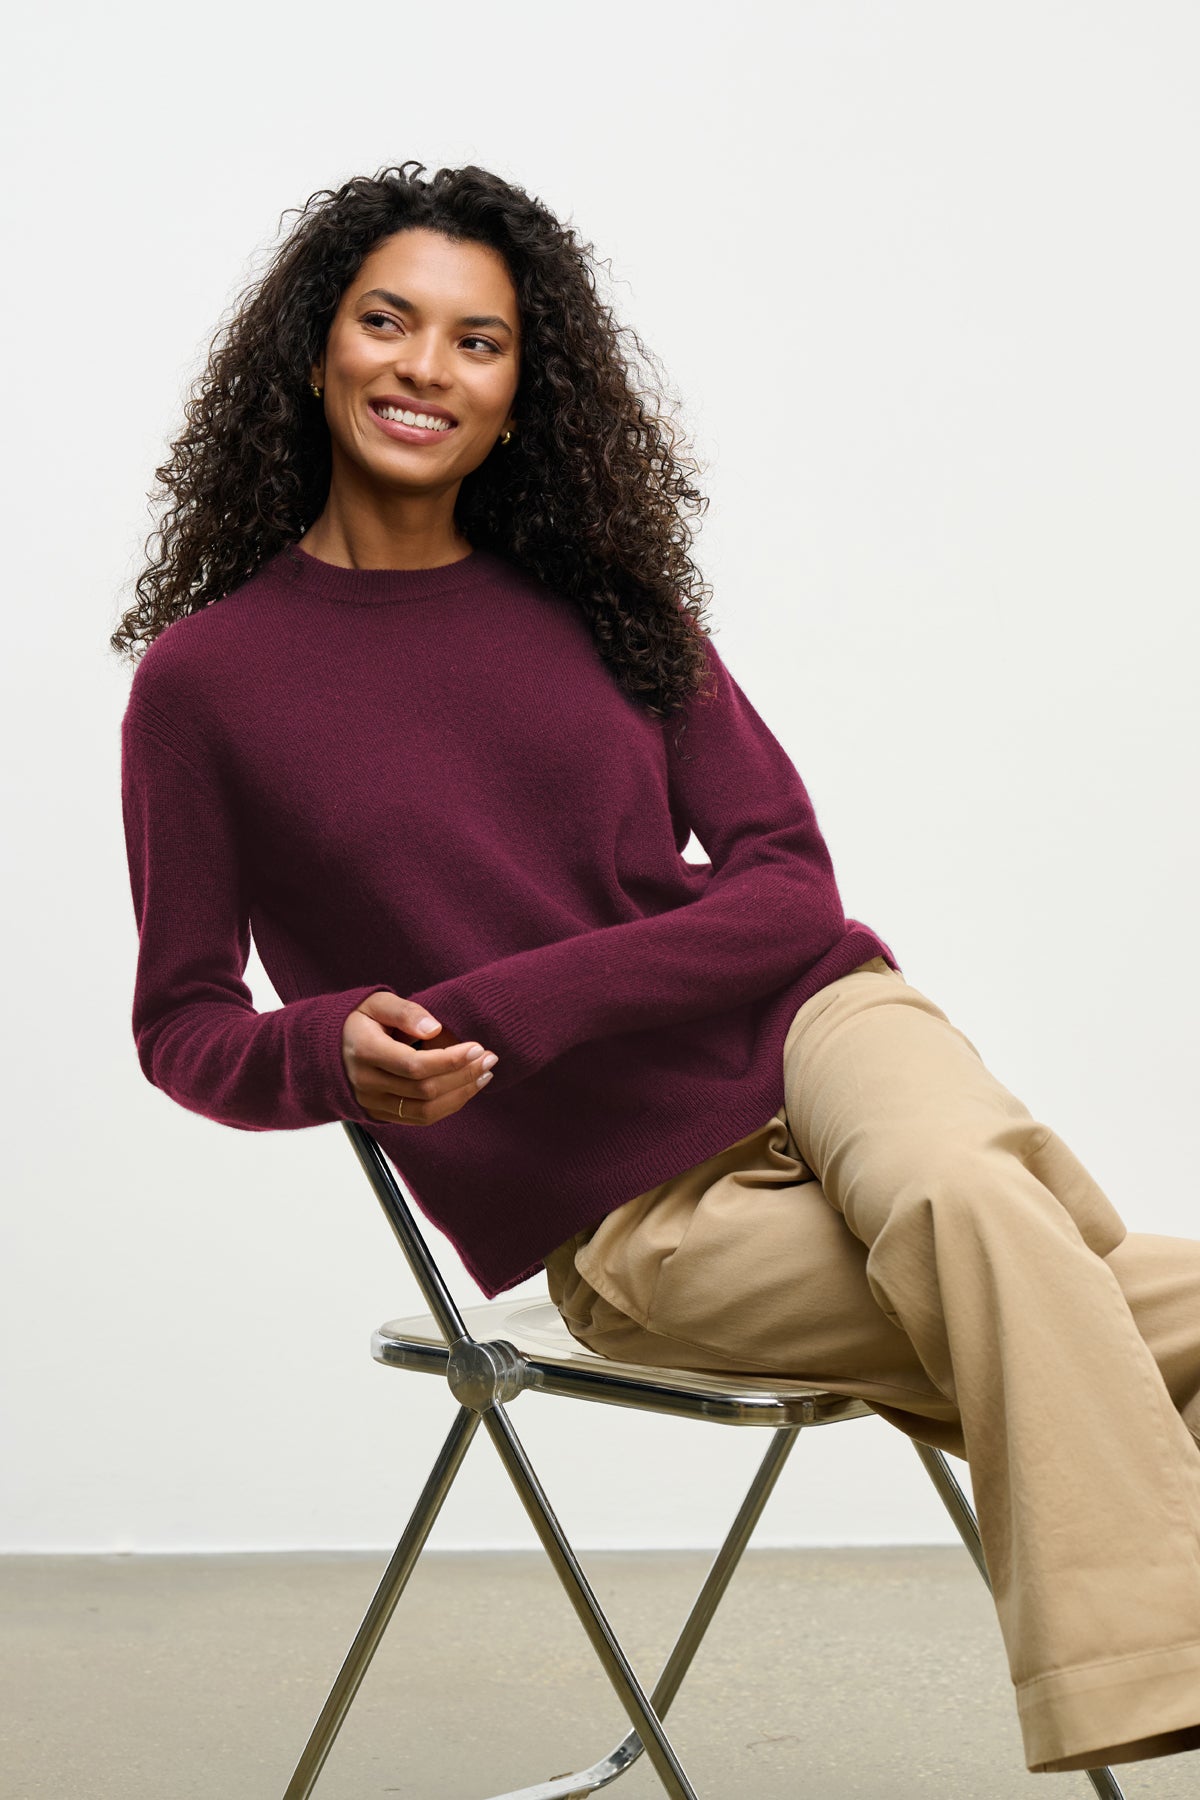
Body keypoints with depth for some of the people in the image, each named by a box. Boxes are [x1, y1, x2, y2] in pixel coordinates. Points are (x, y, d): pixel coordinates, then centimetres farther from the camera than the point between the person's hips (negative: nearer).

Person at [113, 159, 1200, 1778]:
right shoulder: (208, 674, -1)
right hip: (621, 1218, -3)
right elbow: (182, 1022, 4)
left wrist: (482, 1013, -16)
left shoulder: (599, 594, 6)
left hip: (806, 1025, 3)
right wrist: (341, 1053, -21)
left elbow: (788, 885, -2)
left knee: (967, 1200, -34)